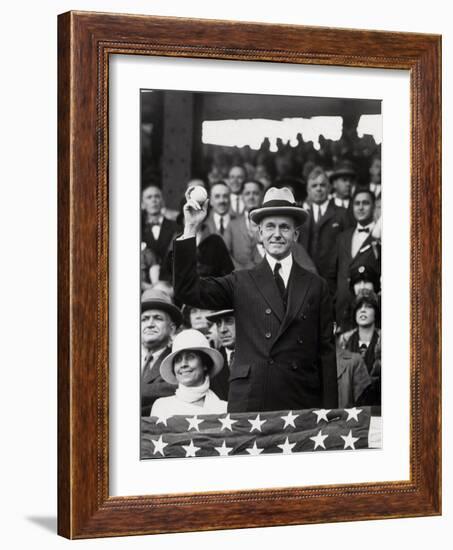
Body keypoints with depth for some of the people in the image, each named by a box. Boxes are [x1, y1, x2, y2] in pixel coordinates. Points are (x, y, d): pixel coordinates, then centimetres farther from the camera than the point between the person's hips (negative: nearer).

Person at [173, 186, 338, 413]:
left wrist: (329, 413, 3)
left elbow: (326, 352, 10)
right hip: (248, 402, -1)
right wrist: (190, 230, -6)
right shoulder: (241, 283, 10)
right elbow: (188, 291, -1)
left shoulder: (316, 286, 12)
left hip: (302, 403, 1)